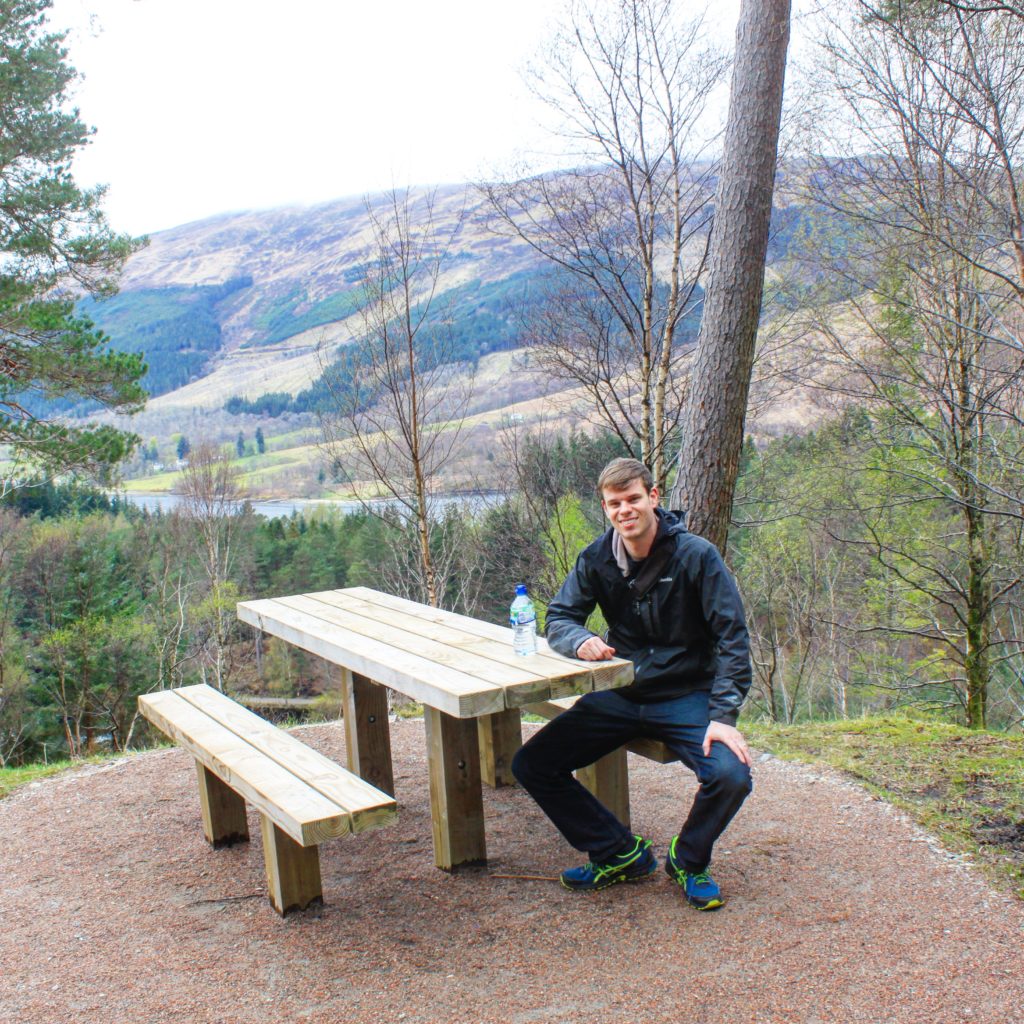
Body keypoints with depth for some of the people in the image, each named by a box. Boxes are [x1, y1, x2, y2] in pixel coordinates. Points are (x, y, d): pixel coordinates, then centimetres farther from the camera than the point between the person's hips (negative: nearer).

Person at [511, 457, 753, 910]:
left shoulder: (696, 555, -13)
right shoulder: (597, 558, -2)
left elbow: (732, 637, -13)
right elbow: (559, 617, 3)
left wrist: (723, 715, -22)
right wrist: (581, 641, -22)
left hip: (686, 698, -3)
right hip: (620, 697, 4)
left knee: (731, 776, -29)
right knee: (530, 765, -8)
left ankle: (689, 860, 5)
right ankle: (620, 854, 9)